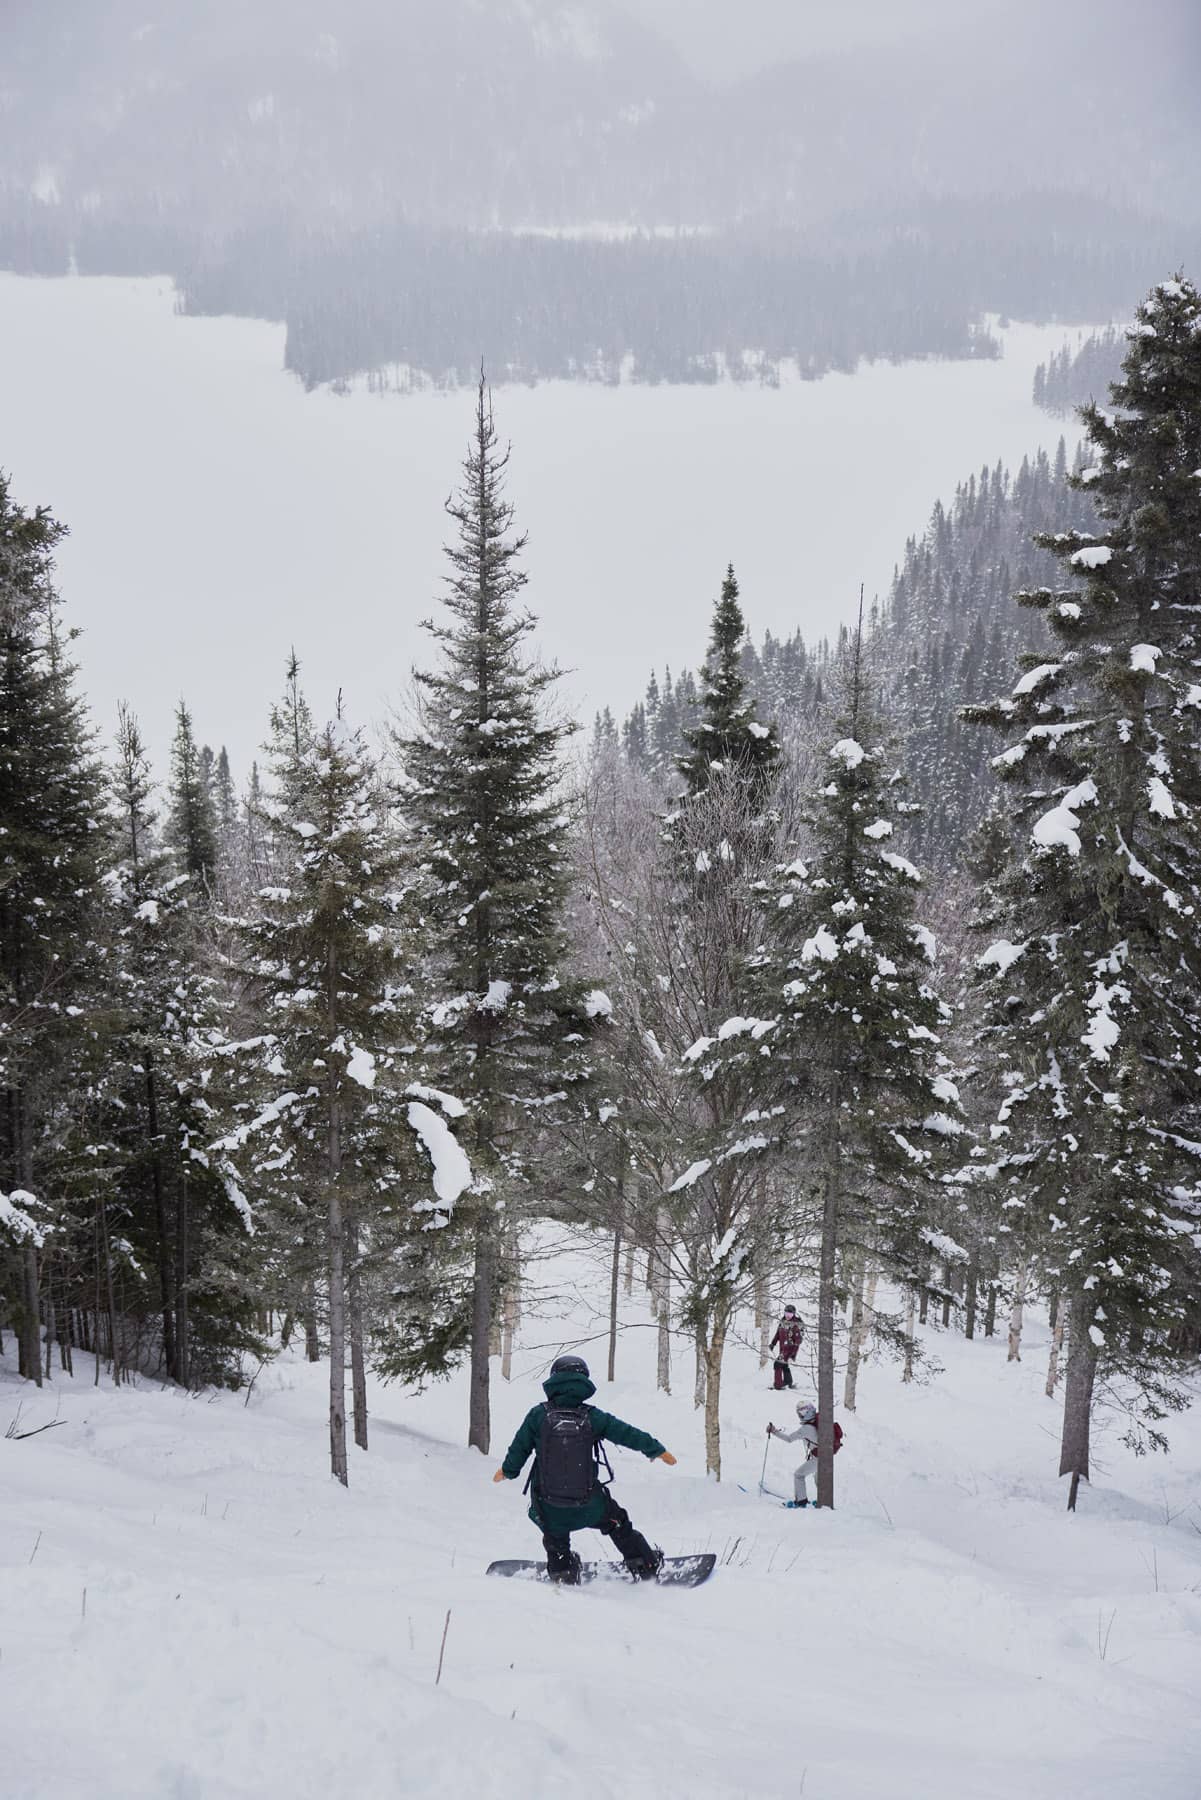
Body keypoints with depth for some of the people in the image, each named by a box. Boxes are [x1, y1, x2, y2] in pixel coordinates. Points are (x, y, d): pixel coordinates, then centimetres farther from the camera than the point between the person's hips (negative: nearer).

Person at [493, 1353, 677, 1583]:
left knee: (556, 1538, 31)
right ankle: (645, 1567, 33)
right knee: (617, 1523, 26)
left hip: (549, 1507, 0)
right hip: (588, 1505, 0)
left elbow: (519, 1448, 1)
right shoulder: (593, 1417, -8)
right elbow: (628, 1434, 0)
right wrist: (657, 1450, 15)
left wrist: (508, 1471, 23)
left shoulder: (538, 1415, -8)